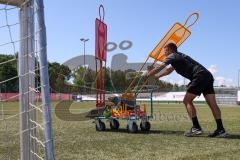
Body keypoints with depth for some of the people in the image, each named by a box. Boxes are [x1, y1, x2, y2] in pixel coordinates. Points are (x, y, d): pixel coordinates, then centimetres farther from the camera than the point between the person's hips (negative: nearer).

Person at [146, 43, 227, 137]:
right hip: (208, 76, 9)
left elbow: (158, 69, 5)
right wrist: (157, 77, 52)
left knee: (187, 101, -3)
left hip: (199, 76, -9)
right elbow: (169, 70, 46)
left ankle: (196, 128, -9)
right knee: (212, 103, 2)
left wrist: (146, 76, 18)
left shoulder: (172, 56, 5)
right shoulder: (179, 56, 32)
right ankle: (220, 130, -2)